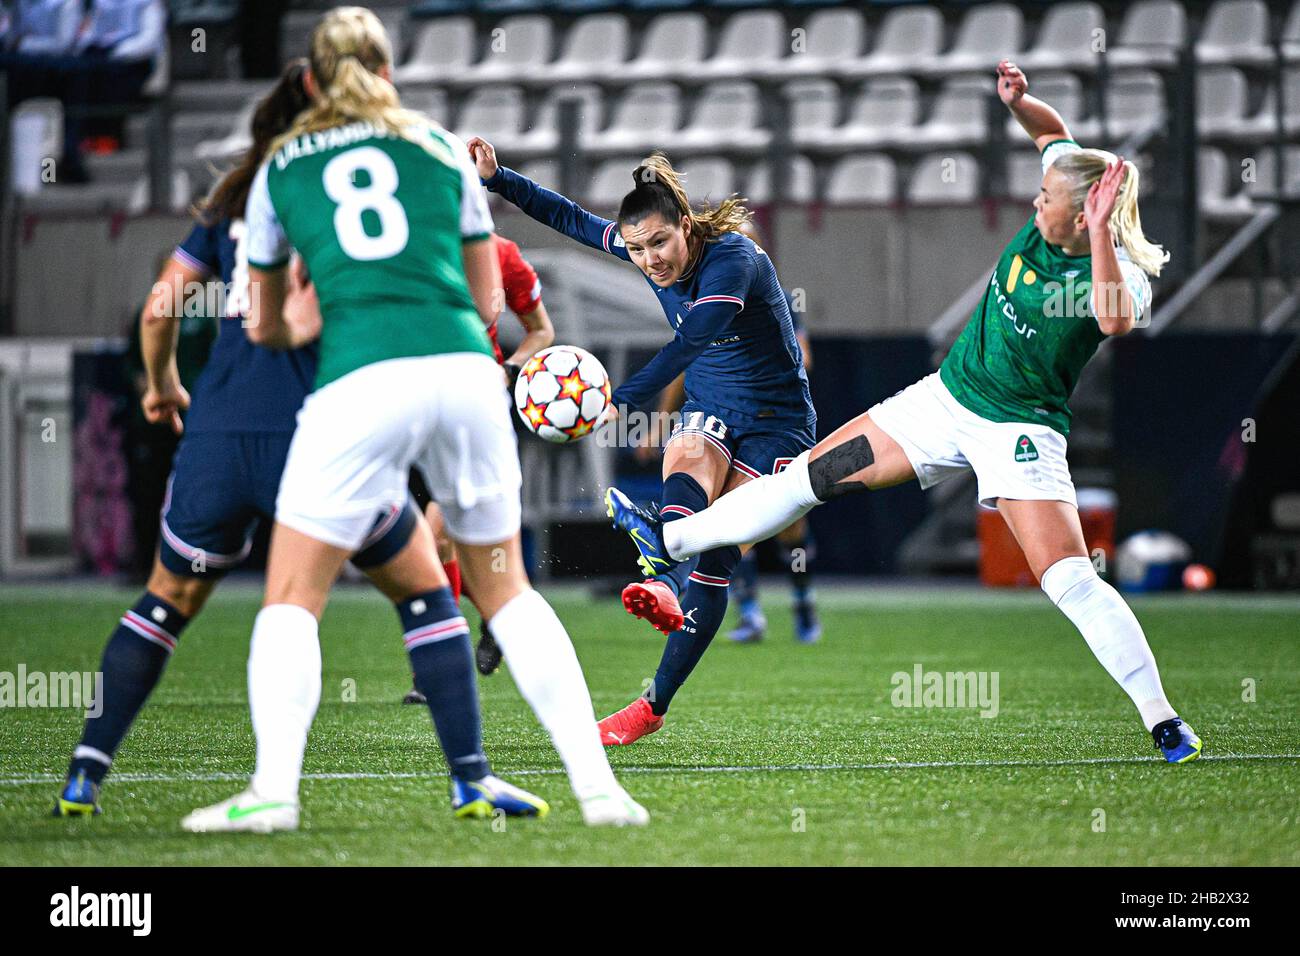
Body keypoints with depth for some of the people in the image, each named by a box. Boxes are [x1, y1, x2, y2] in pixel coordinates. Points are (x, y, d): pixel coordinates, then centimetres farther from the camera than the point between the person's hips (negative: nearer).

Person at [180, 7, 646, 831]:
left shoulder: (280, 168, 19)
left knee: (292, 599, 6)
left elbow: (264, 326, 29)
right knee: (504, 587, 16)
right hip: (464, 369, 2)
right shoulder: (441, 147, 20)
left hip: (359, 383, -2)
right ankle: (597, 784, 7)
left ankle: (274, 788, -13)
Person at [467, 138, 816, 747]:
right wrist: (495, 179, -1)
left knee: (715, 563, -11)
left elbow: (691, 340, -41)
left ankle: (655, 704, -11)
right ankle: (664, 590, -57)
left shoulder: (734, 260, -27)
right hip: (707, 414, 5)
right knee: (686, 468, -31)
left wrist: (625, 399, -50)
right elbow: (571, 219, 9)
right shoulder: (645, 254, -4)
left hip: (775, 420, -5)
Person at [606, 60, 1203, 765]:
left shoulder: (1125, 275, -22)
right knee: (814, 474, 9)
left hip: (1020, 432, -7)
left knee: (1072, 584, -19)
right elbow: (1055, 132, 14)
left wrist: (1100, 234, -49)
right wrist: (1017, 99, -5)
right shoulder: (1049, 217, -5)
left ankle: (1163, 721, -10)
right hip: (947, 397, 7)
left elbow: (1115, 319, -47)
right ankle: (673, 540, 23)